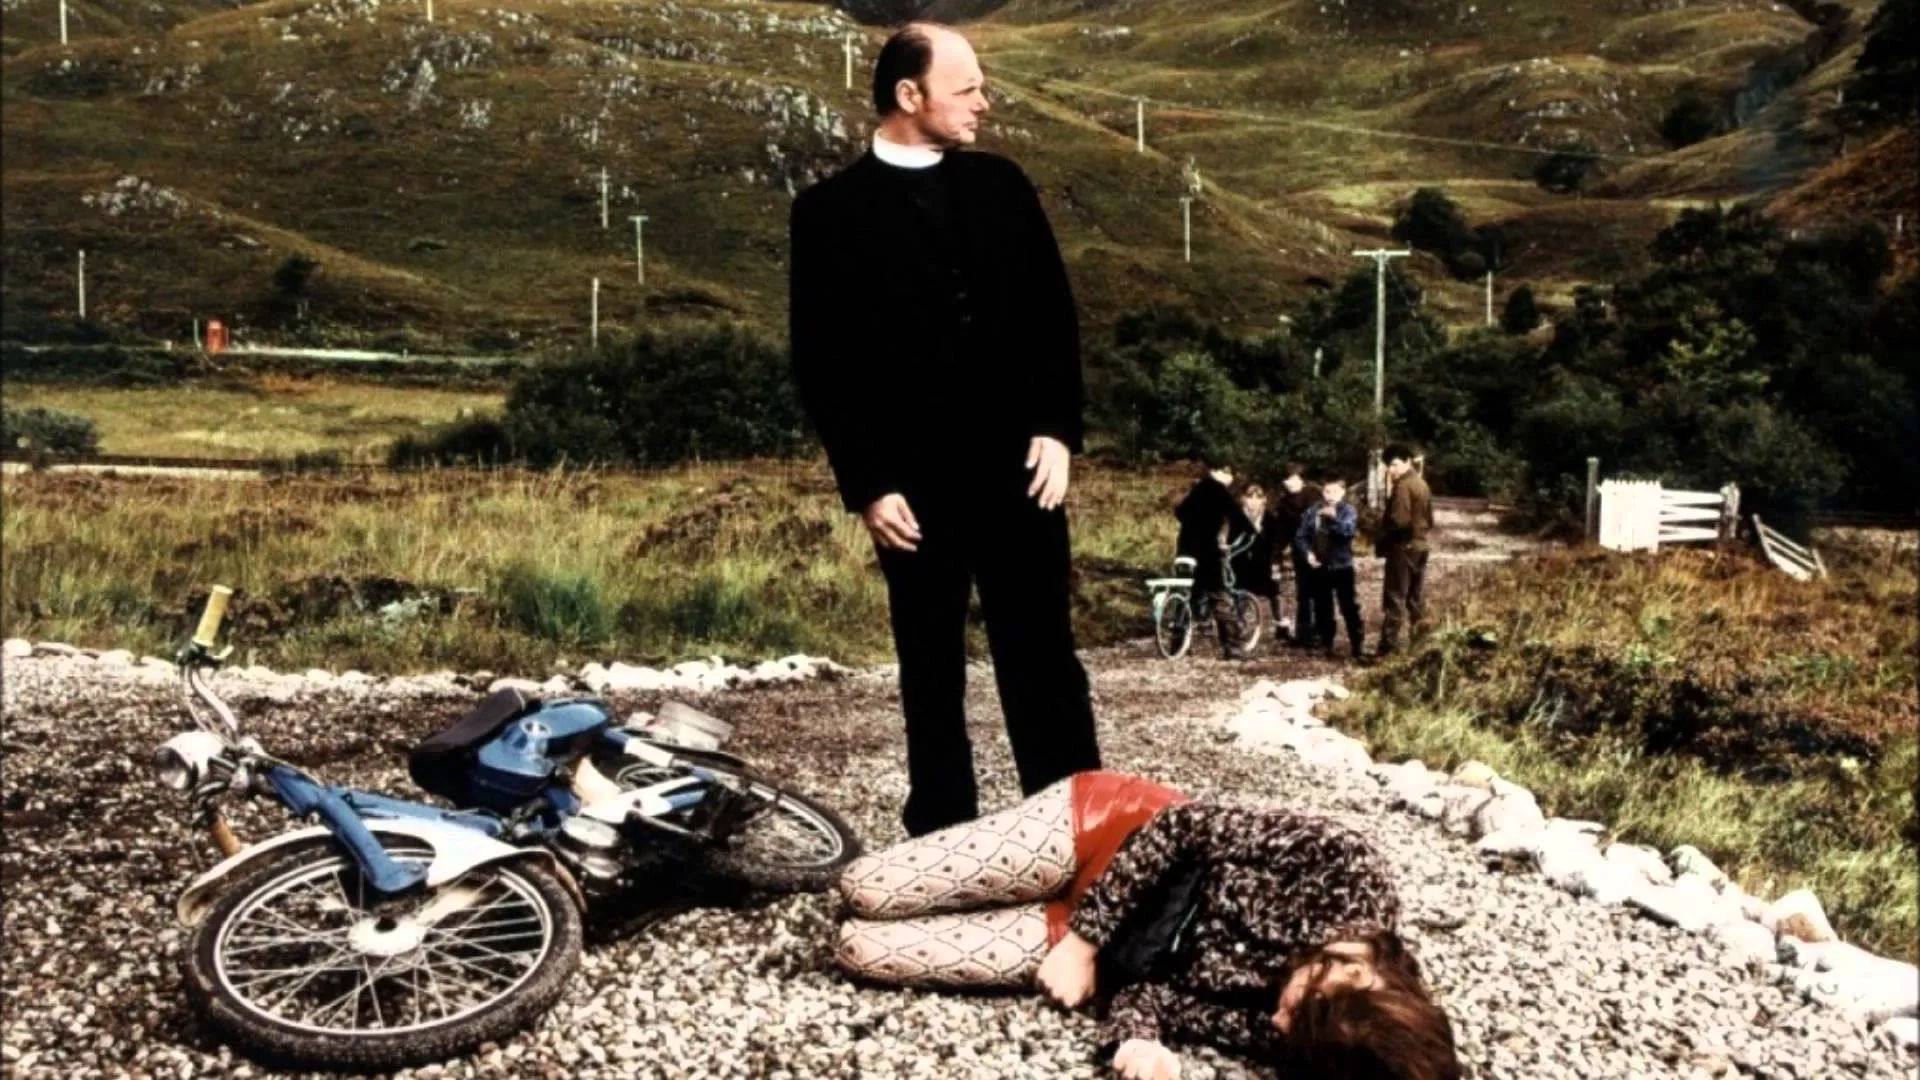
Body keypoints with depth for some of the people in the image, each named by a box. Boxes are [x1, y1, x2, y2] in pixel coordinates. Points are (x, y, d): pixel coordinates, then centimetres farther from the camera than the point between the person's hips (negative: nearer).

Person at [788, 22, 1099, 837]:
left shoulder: (1002, 185, 9)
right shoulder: (831, 210, -1)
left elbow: (1055, 314, 10)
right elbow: (819, 362, -3)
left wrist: (1058, 428, -1)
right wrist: (865, 485, -9)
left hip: (1018, 466, 3)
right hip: (915, 482, -2)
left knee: (1044, 656, 6)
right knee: (932, 671, 8)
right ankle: (940, 833, 18)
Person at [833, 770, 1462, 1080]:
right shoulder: (1347, 866, -28)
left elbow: (1148, 988, -14)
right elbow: (1186, 824, -18)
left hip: (1119, 957, 0)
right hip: (1106, 825, 1)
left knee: (857, 948, -5)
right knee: (864, 890, -1)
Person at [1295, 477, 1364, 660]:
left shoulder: (1349, 511, -6)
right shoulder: (1314, 511, 2)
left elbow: (1349, 530, -26)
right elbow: (1300, 536, 6)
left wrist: (1334, 518, -43)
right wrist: (1307, 553, -11)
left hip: (1342, 566, -3)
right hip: (1319, 567, 3)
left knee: (1349, 607, -4)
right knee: (1322, 608, 11)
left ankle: (1358, 646, 0)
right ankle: (1326, 644, 24)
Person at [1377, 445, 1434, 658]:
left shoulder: (1403, 486, -16)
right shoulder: (1421, 483, 14)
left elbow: (1399, 521, -23)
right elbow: (1429, 520, 18)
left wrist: (1382, 538, -10)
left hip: (1402, 547, -9)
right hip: (1419, 545, 9)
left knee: (1394, 599, -9)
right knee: (1415, 598, 15)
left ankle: (1388, 647, -11)